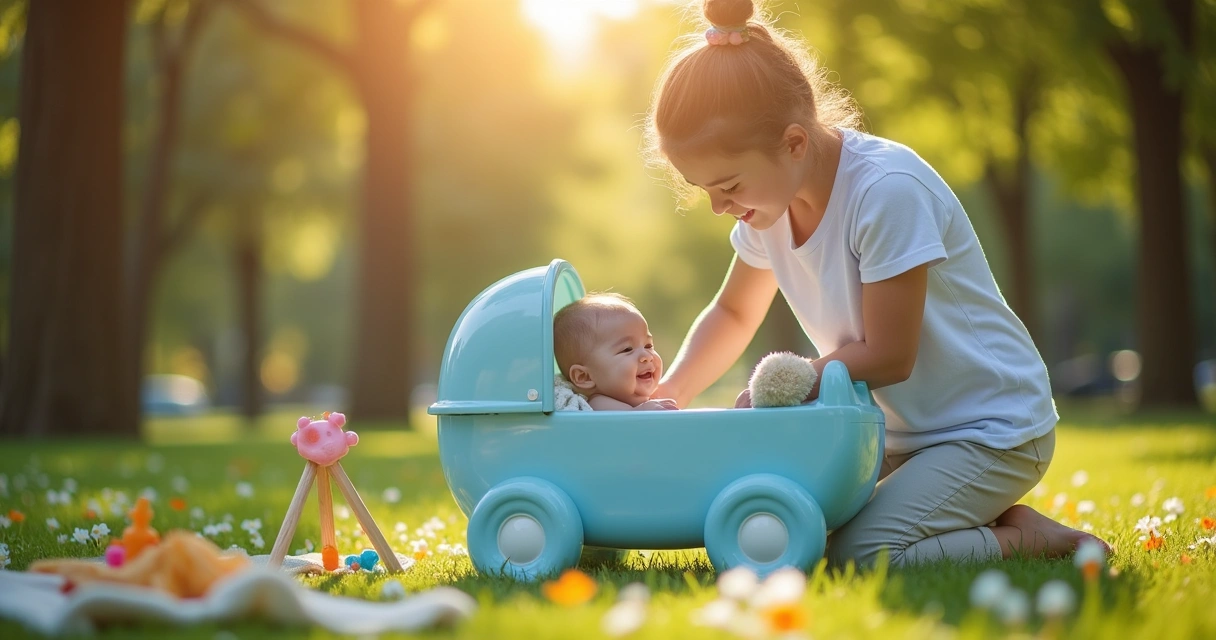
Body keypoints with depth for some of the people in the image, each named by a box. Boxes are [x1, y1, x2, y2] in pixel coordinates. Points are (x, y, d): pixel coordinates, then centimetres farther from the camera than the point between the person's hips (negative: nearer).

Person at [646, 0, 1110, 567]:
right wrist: (669, 393, -3)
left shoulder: (886, 191, -27)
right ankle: (981, 519, 9)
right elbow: (733, 314, 14)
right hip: (897, 430, 9)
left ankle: (1030, 537, -4)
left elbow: (887, 358, -24)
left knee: (857, 556, -25)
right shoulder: (768, 196, -1)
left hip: (992, 433, -9)